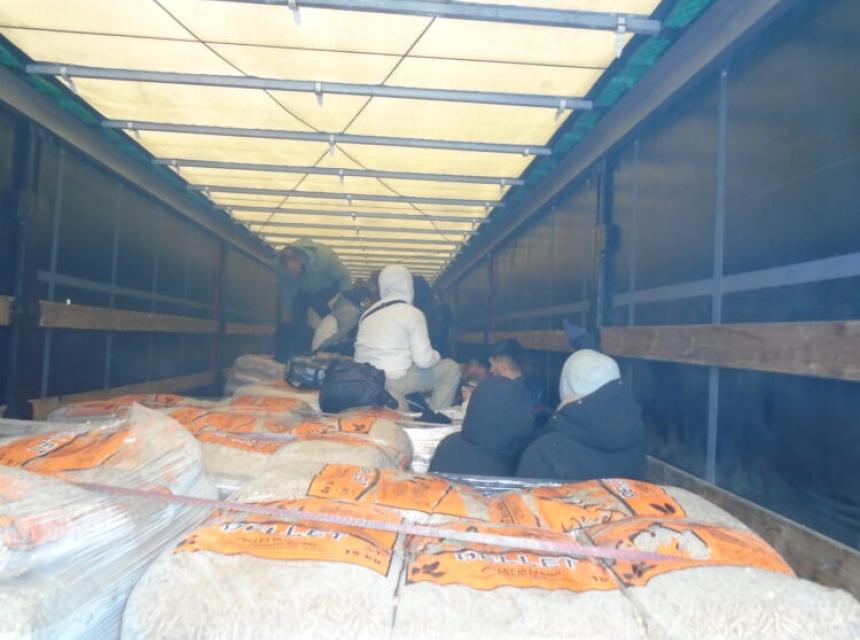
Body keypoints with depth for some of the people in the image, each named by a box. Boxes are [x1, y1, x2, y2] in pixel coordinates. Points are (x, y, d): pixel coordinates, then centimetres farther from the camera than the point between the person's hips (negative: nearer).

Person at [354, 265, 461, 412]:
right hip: (391, 383, -7)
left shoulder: (368, 313, 13)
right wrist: (436, 355, 12)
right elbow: (424, 360, -10)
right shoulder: (412, 313, -6)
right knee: (451, 368, 6)